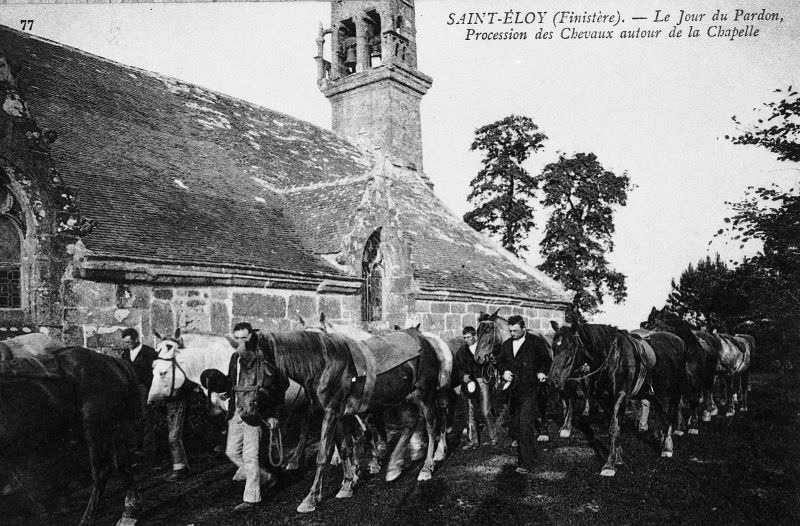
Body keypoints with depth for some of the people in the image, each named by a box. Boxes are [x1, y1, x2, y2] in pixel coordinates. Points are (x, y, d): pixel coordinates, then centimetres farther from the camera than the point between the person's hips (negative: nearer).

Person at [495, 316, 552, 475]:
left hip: (529, 391, -6)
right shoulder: (506, 344, 11)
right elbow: (500, 361, 18)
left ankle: (526, 463, -11)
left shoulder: (536, 343, -5)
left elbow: (546, 360, 5)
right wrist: (504, 371, -1)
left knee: (525, 424, -14)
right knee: (515, 424, 13)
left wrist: (542, 372, -11)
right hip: (513, 390, 6)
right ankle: (530, 453, 34)